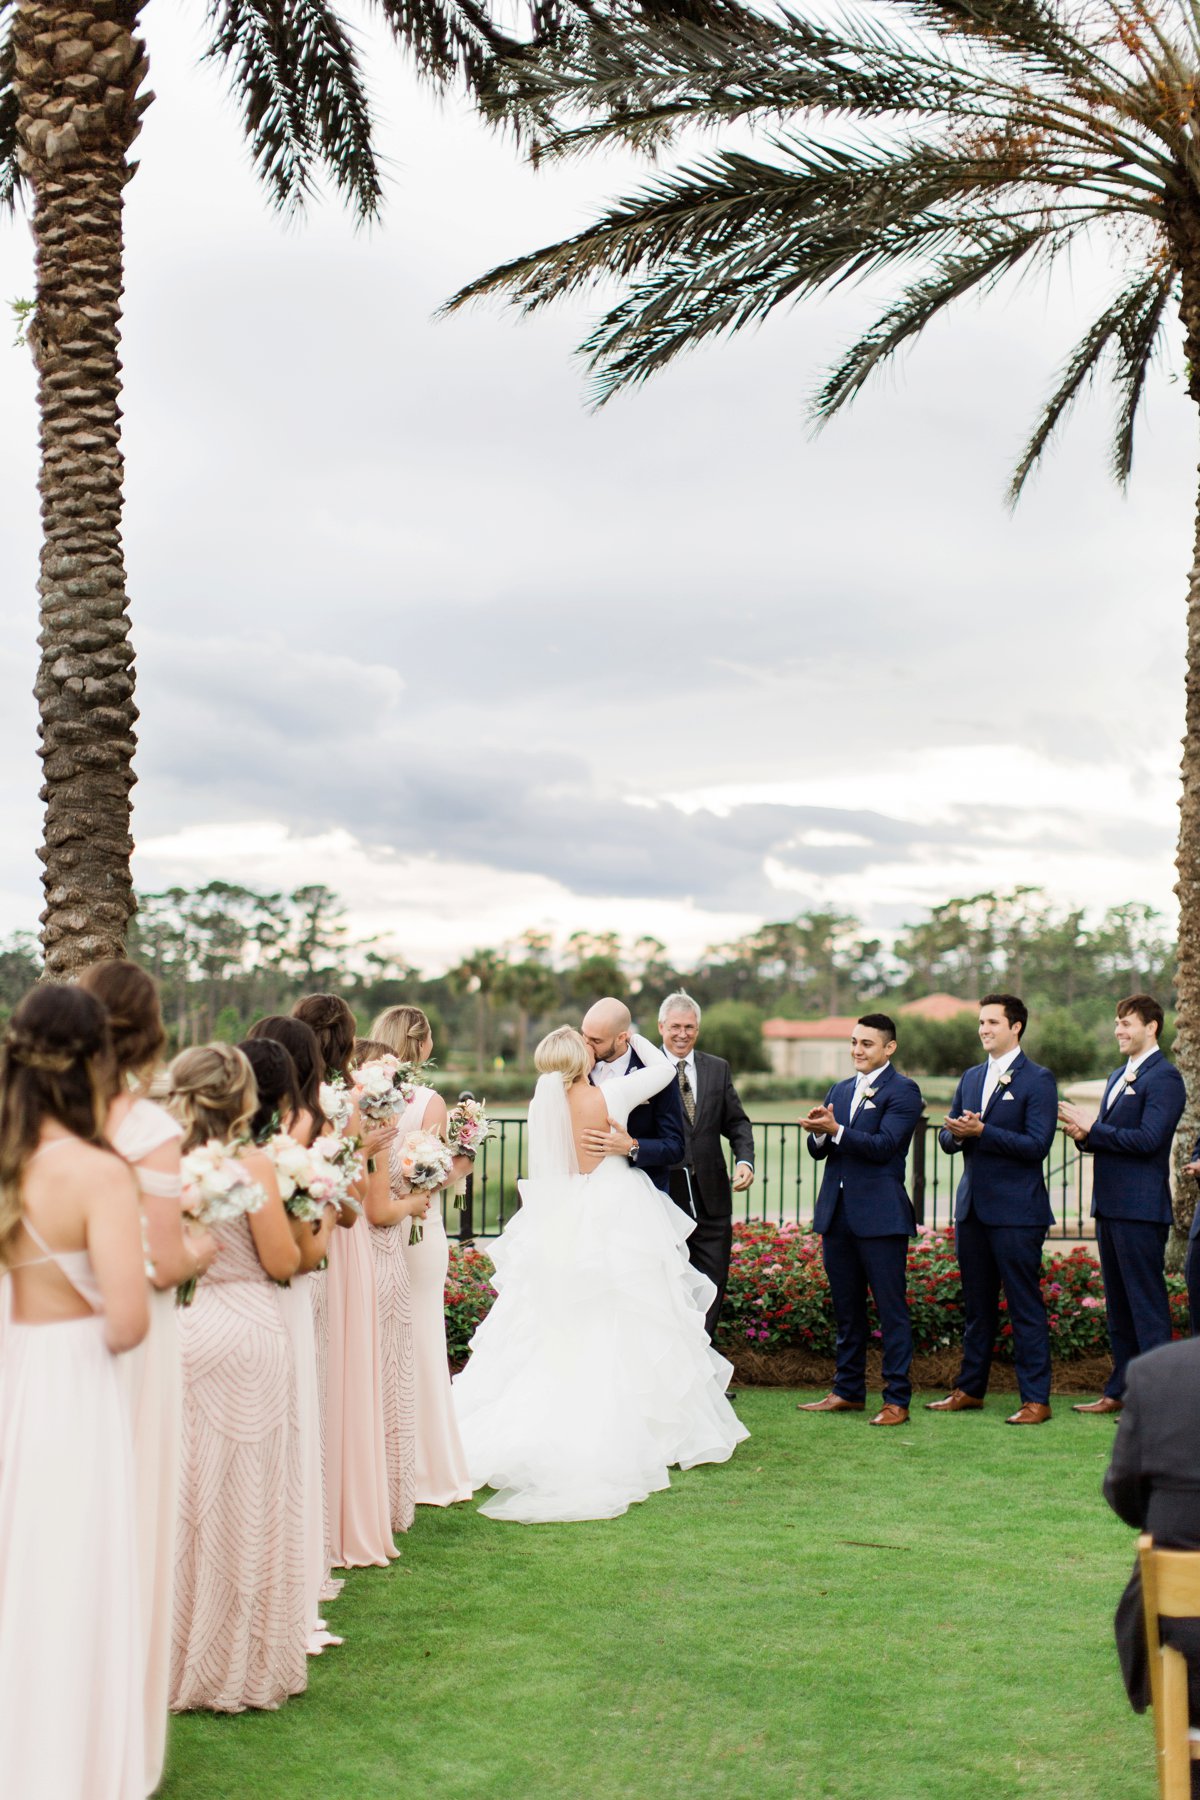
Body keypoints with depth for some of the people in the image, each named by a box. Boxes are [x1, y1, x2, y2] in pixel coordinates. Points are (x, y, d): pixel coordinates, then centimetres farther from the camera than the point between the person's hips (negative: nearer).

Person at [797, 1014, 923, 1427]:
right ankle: (848, 1391, 24)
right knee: (847, 1311, 14)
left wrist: (835, 1129, -24)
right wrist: (819, 1132, -12)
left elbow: (883, 1145, -17)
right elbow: (818, 1151, 10)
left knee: (891, 1310, -2)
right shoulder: (840, 1090, 16)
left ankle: (897, 1400, 2)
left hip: (880, 1217, -7)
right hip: (838, 1214, 7)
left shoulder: (902, 1090, -5)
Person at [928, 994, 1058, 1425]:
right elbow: (948, 1138, 15)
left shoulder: (1038, 1080, -5)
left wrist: (982, 1132, -20)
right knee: (976, 1305, 14)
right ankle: (969, 1390, 22)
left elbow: (1036, 1145, -14)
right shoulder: (970, 1078, 16)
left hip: (1017, 1211, -7)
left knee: (1025, 1306, -3)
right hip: (972, 1207, 7)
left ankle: (1036, 1400, 1)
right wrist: (956, 1133, -8)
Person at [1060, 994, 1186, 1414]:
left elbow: (1148, 1139, -20)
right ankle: (1120, 1391, 21)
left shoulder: (1164, 1078, -11)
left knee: (1146, 1302, -6)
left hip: (1140, 1207, -10)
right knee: (1118, 1302, 14)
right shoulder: (1118, 1077, 20)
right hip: (1110, 1205, 10)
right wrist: (1085, 1135, -1)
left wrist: (1092, 1130, -15)